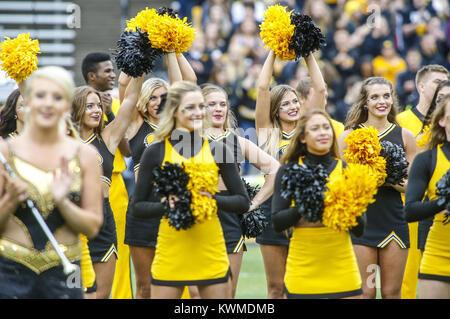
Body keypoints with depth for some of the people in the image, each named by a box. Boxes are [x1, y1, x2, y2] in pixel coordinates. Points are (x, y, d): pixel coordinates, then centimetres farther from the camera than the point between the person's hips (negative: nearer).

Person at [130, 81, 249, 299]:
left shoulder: (216, 151, 4)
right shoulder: (156, 153, 0)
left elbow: (243, 202, 6)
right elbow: (137, 207, 3)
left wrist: (214, 200, -13)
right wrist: (165, 205, -17)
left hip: (211, 251, 2)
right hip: (171, 252, -2)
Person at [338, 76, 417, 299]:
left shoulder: (404, 136, 7)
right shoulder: (349, 136, 3)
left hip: (394, 220, 2)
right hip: (360, 221, -2)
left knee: (392, 292, 5)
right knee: (365, 293, -3)